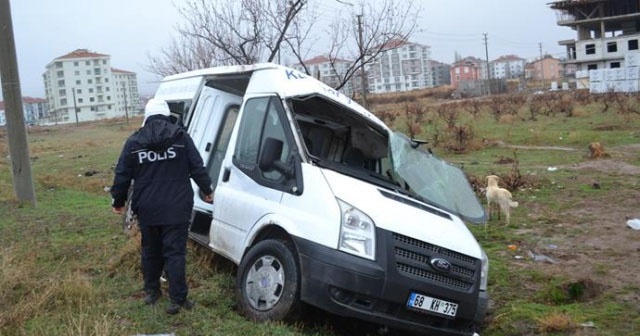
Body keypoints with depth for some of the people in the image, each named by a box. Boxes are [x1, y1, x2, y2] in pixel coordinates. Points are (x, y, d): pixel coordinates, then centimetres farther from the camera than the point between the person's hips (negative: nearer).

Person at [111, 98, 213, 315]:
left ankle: (151, 291, 31)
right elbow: (198, 168, -1)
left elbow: (122, 175, 5)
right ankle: (177, 299, -3)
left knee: (150, 251, 18)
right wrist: (207, 190, 12)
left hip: (147, 209, 2)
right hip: (176, 208, -2)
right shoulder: (181, 137, -1)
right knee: (175, 253, -1)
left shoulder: (134, 141, 2)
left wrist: (118, 201, 17)